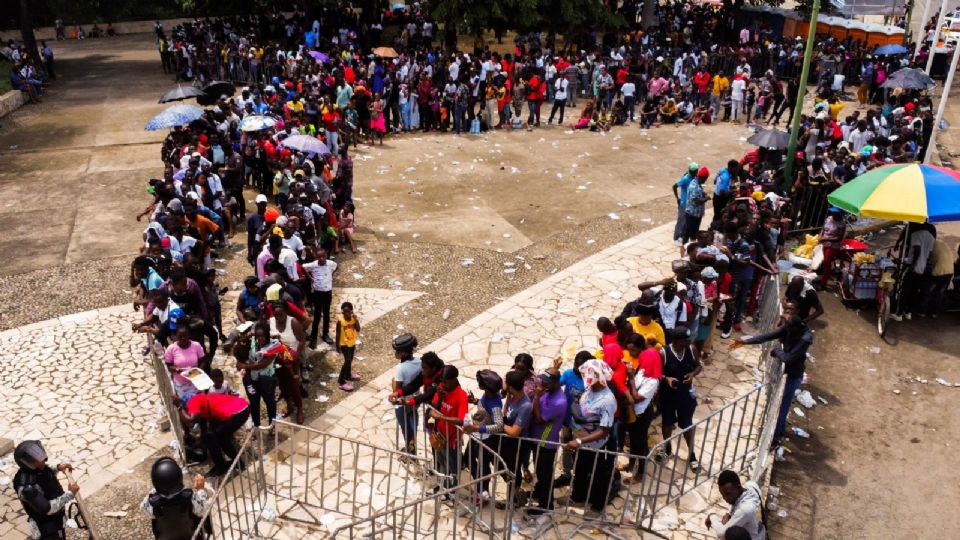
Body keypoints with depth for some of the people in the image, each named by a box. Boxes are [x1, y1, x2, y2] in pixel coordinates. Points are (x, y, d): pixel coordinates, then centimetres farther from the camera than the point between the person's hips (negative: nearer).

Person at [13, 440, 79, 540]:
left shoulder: (38, 469, -11)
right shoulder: (27, 486, -37)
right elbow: (47, 508, -36)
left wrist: (58, 468, -1)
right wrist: (70, 494, -34)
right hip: (46, 527, -8)